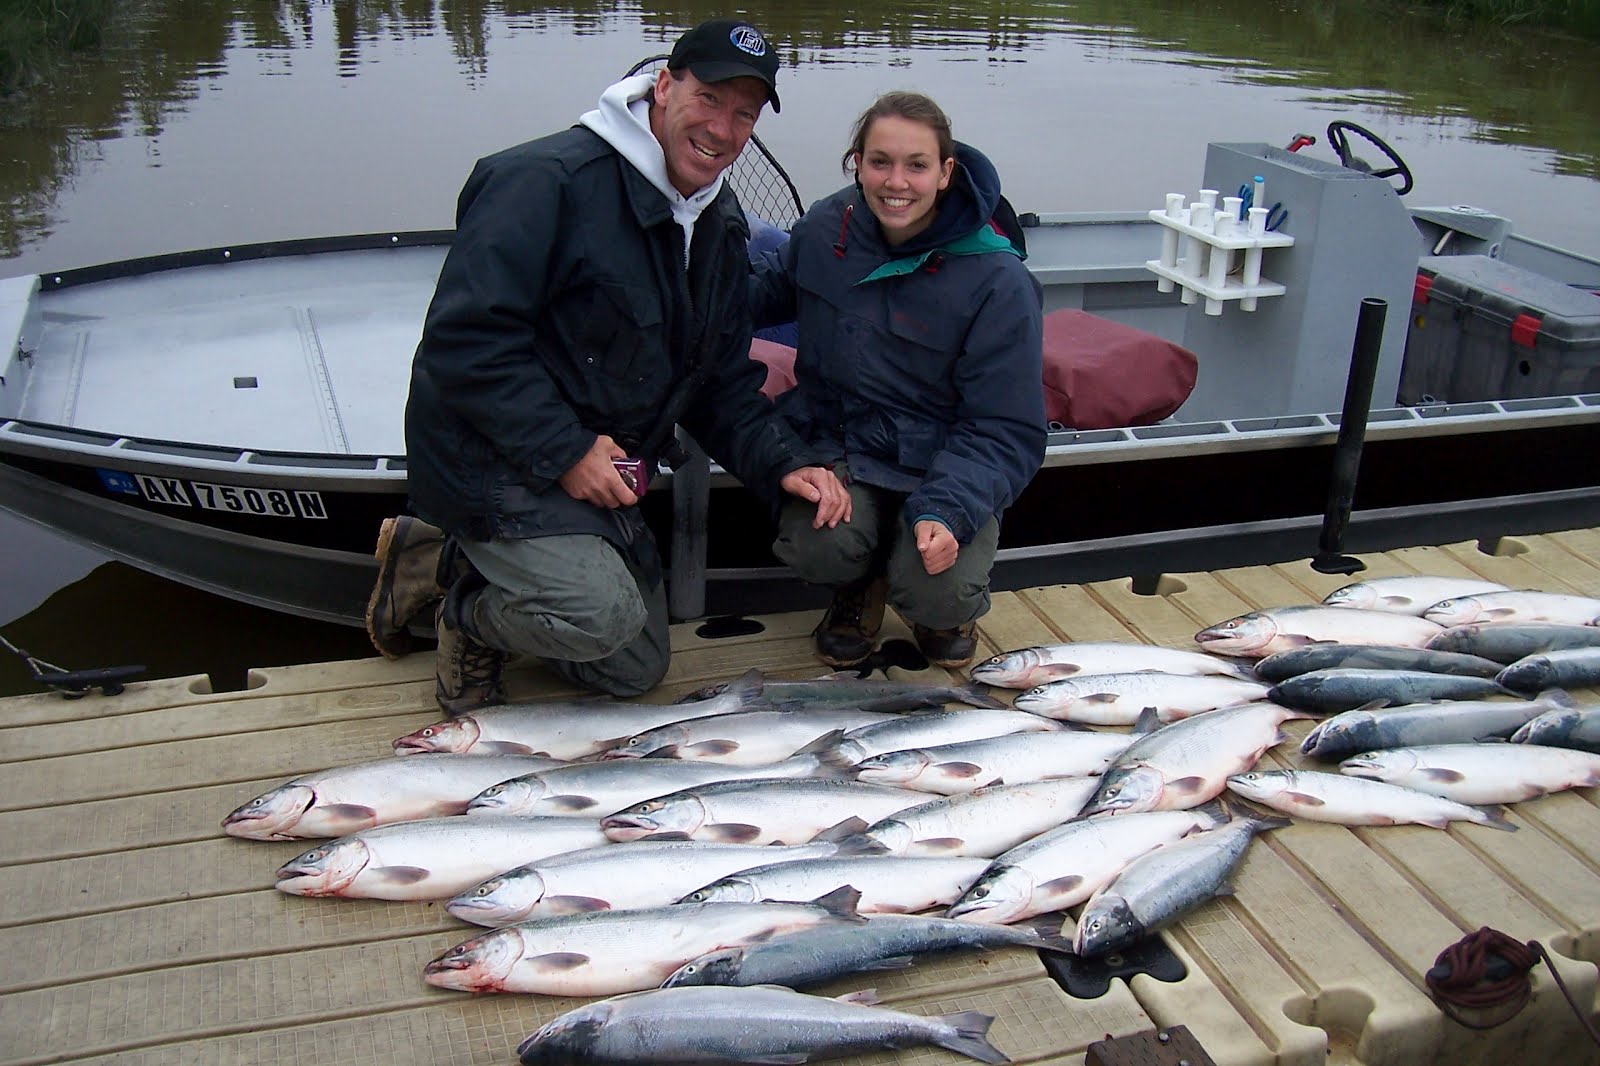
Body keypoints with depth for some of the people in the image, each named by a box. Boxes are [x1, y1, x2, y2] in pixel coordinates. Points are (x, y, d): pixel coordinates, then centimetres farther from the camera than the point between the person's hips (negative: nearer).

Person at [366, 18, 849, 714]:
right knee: (601, 614, -31)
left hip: (605, 472, 9)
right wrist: (564, 450, -26)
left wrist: (784, 464, -7)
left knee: (638, 670, 15)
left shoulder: (719, 228, 6)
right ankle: (466, 612, 2)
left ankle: (453, 560, 23)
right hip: (493, 460, -9)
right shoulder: (546, 180, -21)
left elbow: (724, 385, 9)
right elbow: (464, 338, -25)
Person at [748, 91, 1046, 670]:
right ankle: (858, 588, 11)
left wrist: (947, 511, -30)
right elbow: (775, 288, 19)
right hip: (835, 448, 3)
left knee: (937, 594, -27)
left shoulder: (997, 281, -18)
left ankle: (944, 608, 15)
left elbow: (1006, 431, -14)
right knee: (818, 547, -29)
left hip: (939, 468, -2)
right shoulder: (823, 229, -5)